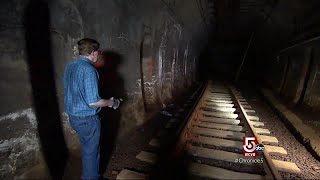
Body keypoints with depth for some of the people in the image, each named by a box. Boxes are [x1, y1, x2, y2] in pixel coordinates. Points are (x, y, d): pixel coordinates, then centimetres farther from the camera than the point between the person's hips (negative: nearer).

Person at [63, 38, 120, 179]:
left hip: (73, 116, 9)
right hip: (87, 118, -9)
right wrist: (111, 102, -11)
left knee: (86, 148, 26)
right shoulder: (89, 69, -24)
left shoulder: (69, 66, 3)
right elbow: (93, 102, -27)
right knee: (91, 151, 12)